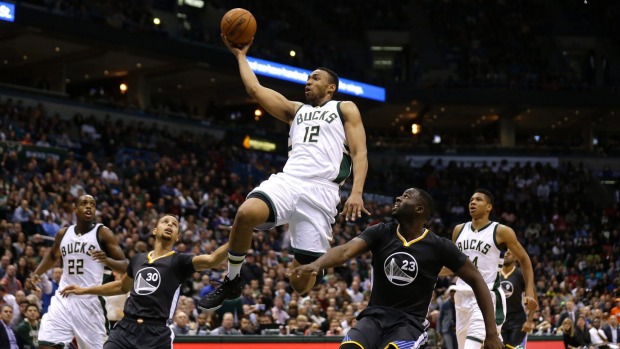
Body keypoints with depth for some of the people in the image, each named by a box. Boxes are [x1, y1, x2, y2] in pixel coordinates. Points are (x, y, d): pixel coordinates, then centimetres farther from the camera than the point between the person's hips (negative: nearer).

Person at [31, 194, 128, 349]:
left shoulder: (103, 233, -2)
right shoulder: (64, 233, 11)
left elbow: (124, 266, -6)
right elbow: (52, 255, 32)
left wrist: (107, 260, -26)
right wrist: (37, 272, 16)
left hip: (90, 300, -3)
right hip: (64, 299, 4)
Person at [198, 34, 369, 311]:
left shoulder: (345, 109, 15)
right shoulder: (295, 110, 29)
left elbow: (359, 153, 3)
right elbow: (255, 89, 25)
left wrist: (357, 192, -11)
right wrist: (241, 55, 29)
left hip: (321, 191, -4)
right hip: (287, 181, 4)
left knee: (301, 283, -9)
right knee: (246, 213, -31)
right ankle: (231, 283, -11)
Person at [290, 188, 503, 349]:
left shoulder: (439, 247, -6)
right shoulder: (380, 233, -2)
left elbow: (476, 280, 2)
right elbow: (346, 251, -19)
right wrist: (316, 264, -42)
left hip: (410, 322, -2)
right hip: (375, 316, 2)